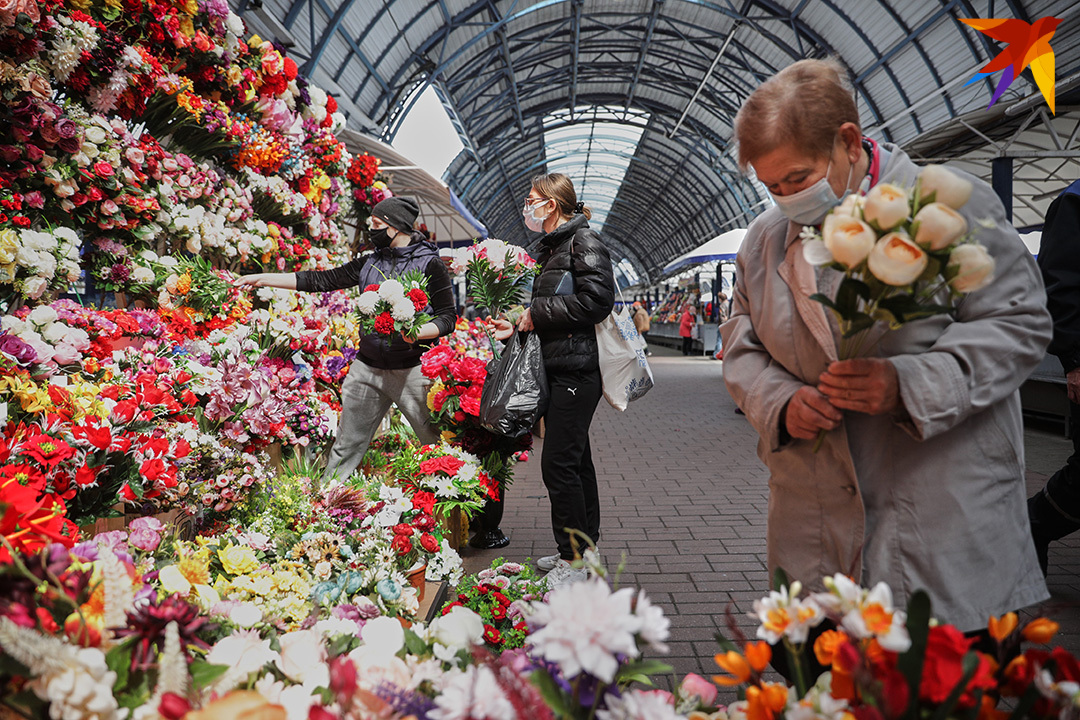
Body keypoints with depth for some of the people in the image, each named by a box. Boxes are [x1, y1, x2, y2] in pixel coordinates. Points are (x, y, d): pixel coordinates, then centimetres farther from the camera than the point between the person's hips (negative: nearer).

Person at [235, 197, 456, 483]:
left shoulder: (429, 264, -4)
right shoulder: (369, 262, 12)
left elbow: (448, 318, -5)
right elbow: (322, 280, 13)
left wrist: (416, 332, -24)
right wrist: (262, 279, 12)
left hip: (411, 369, -5)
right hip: (367, 366, 5)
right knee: (346, 447, 10)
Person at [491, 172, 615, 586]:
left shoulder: (584, 241, -8)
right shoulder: (553, 248, 20)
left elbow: (597, 300, -20)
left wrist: (537, 311, -14)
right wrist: (517, 327, 11)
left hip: (578, 370, -10)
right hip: (559, 369, 10)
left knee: (558, 463, -9)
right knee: (575, 459, 14)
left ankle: (574, 562, 1)